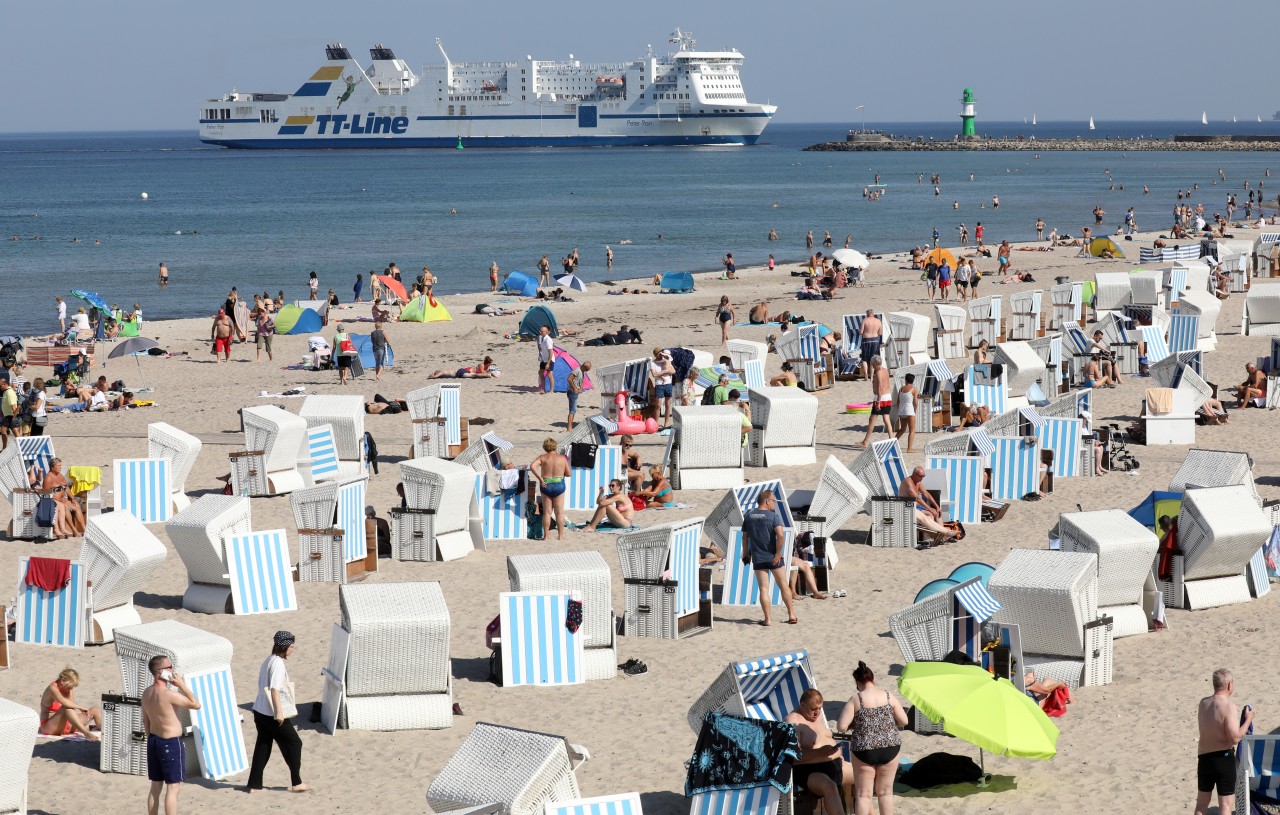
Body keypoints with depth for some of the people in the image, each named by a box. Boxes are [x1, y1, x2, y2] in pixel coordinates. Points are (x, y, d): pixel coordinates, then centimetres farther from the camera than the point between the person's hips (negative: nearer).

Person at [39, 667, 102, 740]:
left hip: (67, 725, 9)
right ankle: (86, 733, -51)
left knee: (95, 711, 5)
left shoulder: (69, 690, 6)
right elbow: (63, 702, -37)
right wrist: (80, 708, -34)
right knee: (67, 708, -39)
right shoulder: (53, 688, -18)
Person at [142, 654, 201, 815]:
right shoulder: (169, 694, -23)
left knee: (156, 786, 15)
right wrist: (182, 685, -14)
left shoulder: (146, 693, 3)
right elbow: (196, 705, -16)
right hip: (171, 743, -8)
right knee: (173, 788, -2)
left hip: (154, 741, 8)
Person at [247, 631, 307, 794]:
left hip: (260, 711, 9)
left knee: (263, 746, 12)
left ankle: (254, 784, 11)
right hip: (272, 714, -9)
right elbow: (274, 689, -22)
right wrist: (279, 712, -23)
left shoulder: (268, 661, 12)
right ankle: (296, 783, 6)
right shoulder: (278, 663, -16)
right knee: (294, 743, 3)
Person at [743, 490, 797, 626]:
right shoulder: (773, 516, -10)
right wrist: (778, 553, -15)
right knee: (783, 586, 12)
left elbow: (745, 537, 8)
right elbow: (781, 535, -22)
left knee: (763, 589, 4)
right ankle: (791, 615, 17)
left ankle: (767, 619, -1)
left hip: (757, 558, 2)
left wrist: (746, 553, 19)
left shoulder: (749, 515, 3)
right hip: (774, 558, -2)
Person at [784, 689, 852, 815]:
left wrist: (837, 753, 11)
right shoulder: (793, 722, -17)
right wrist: (820, 752, -32)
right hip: (807, 771, -10)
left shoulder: (817, 716, 12)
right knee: (829, 786, -37)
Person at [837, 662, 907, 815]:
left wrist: (855, 724, 7)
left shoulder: (855, 699, -9)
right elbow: (903, 721, 4)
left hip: (864, 751, -3)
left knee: (864, 794, 5)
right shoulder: (889, 696, -1)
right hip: (889, 749, 3)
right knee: (885, 791, 15)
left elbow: (841, 726, -13)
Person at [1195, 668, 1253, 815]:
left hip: (1204, 758, 6)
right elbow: (1235, 737, -22)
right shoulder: (1228, 707, -17)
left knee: (1202, 802, 17)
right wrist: (1248, 720, -8)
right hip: (1223, 758, -6)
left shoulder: (1203, 703, 5)